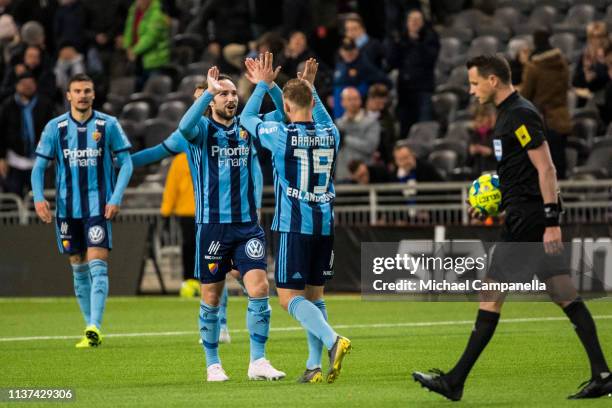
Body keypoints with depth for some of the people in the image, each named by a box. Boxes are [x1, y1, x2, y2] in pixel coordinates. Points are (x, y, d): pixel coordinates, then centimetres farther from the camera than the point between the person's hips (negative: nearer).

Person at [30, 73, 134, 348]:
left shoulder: (108, 125, -1)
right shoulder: (55, 127, 2)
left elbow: (125, 163, 2)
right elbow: (39, 166, 4)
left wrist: (116, 199, -9)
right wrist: (39, 198, -12)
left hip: (99, 208, -2)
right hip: (67, 209, 2)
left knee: (97, 266, -13)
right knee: (79, 268, 7)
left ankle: (94, 329, -20)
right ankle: (90, 326, 17)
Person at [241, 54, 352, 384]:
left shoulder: (281, 134, -9)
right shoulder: (331, 134, 4)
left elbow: (246, 118, 9)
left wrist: (263, 84, 19)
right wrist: (310, 87, 36)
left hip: (294, 226, -6)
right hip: (325, 224, 6)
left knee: (289, 296, -4)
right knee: (314, 295, 13)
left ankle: (332, 340, -25)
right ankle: (315, 365, 8)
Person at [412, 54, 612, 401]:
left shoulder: (520, 115, -13)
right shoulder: (510, 113, 18)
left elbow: (546, 169, -18)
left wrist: (551, 220, -22)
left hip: (528, 220, -10)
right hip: (539, 219, 10)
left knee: (490, 297, -7)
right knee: (566, 297, 6)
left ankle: (455, 382, -5)